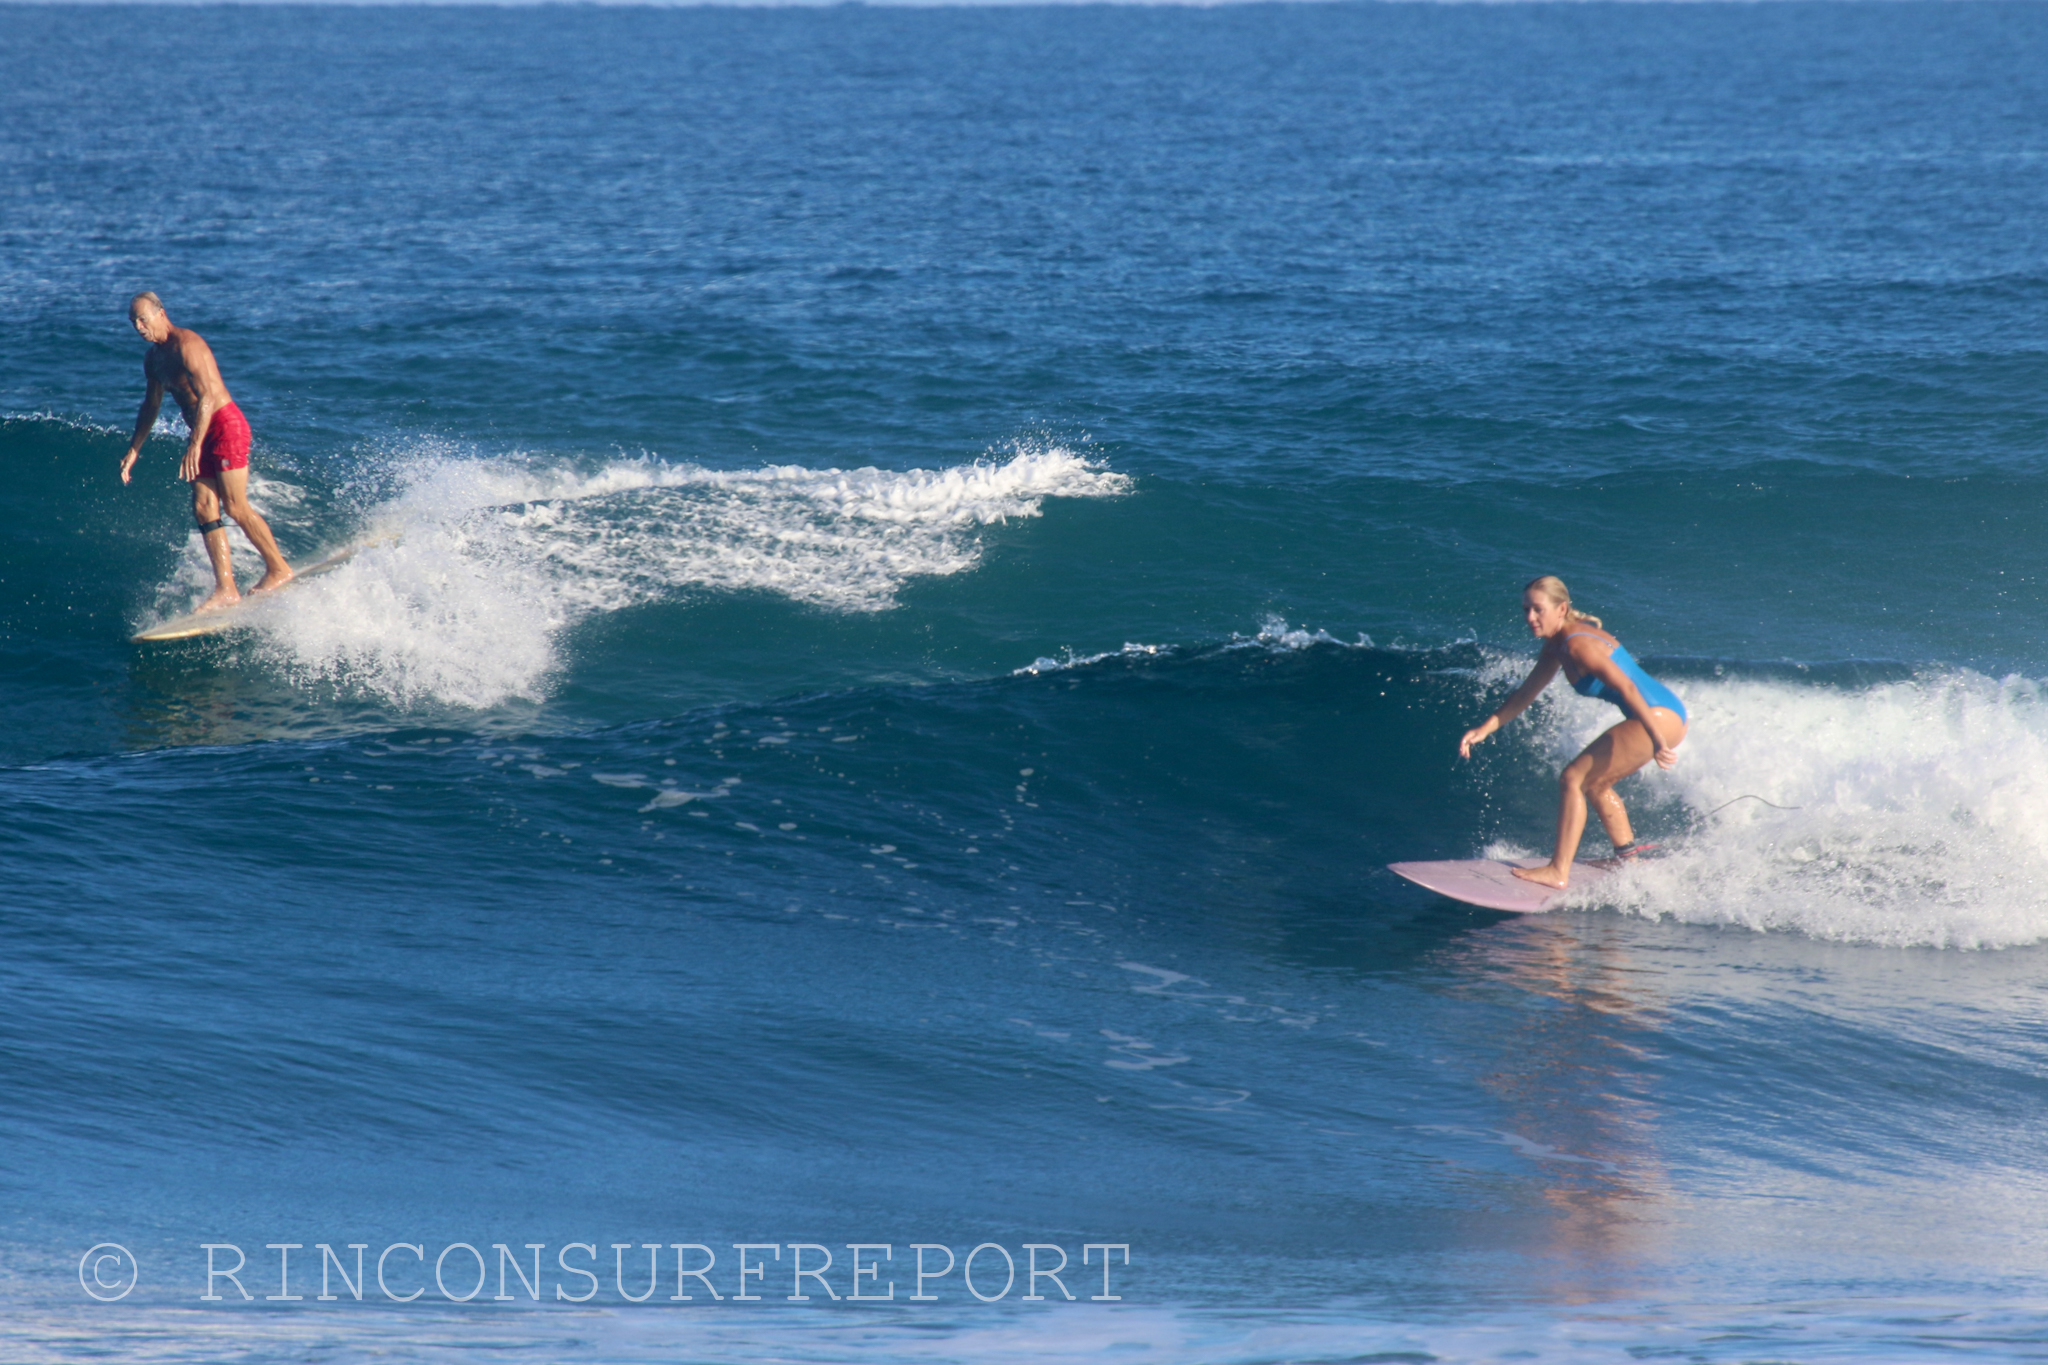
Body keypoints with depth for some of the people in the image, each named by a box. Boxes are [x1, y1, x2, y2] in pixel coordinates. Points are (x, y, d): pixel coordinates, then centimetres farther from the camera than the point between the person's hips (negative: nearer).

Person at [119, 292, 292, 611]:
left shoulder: (186, 345, -16)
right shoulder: (153, 358, 14)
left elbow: (208, 395, -24)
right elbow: (151, 405, 25)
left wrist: (195, 445, -30)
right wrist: (134, 450, 21)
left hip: (225, 425, -9)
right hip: (203, 432, 9)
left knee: (235, 506, -10)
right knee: (204, 509, -1)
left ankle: (279, 569, 2)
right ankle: (226, 588, -3)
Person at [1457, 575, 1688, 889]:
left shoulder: (1577, 645, -18)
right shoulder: (1556, 645, 13)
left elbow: (1625, 687, -25)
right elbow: (1526, 693, 22)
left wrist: (1657, 741, -30)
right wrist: (1486, 728, 17)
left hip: (1659, 717, -10)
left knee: (1573, 779, -8)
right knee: (1595, 784, 26)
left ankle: (1559, 872, -8)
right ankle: (1628, 862, 34)